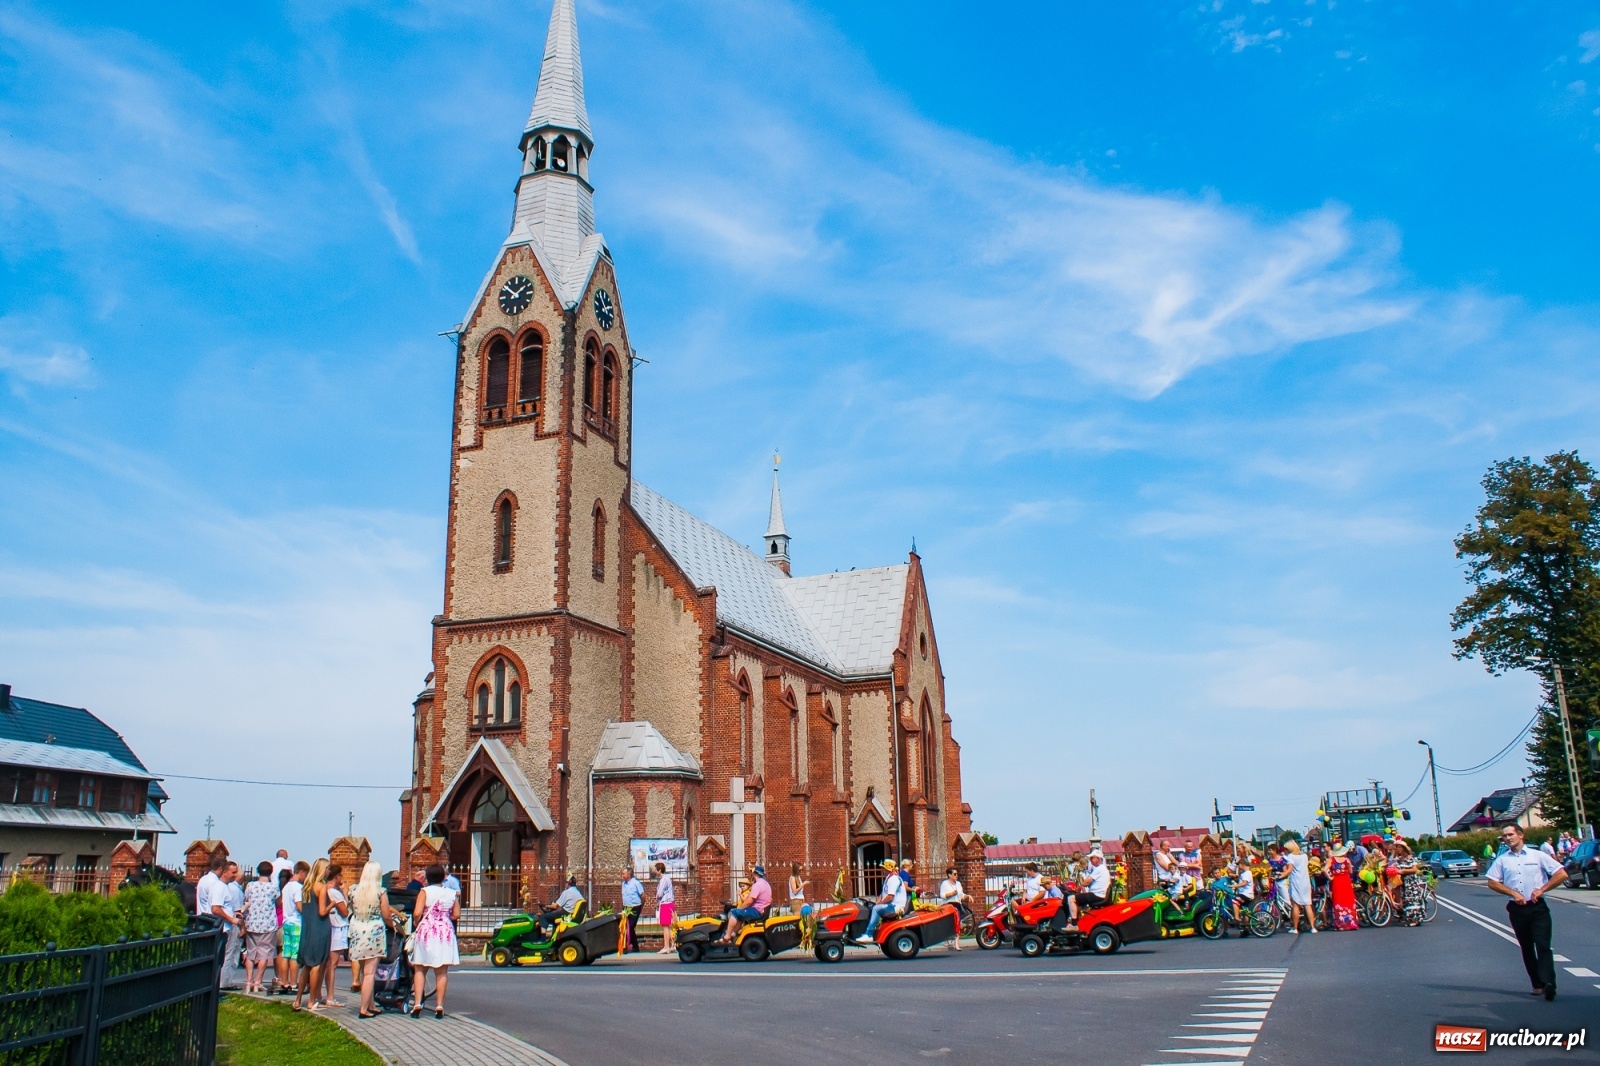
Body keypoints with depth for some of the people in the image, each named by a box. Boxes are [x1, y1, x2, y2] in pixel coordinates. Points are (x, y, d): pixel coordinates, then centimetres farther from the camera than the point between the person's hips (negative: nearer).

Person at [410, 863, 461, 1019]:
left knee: (420, 970, 9)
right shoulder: (452, 894, 4)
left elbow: (417, 913, -13)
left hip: (426, 931, -2)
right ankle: (439, 1006, 4)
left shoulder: (425, 892, -5)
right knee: (442, 972, 5)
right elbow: (456, 915, 4)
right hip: (445, 932, 2)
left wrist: (417, 924, 6)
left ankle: (417, 1004, 1)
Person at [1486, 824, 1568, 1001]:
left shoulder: (1538, 856, 3)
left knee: (1543, 945, -13)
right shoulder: (1502, 859, 7)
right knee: (1526, 948, 7)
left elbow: (1561, 874, 1)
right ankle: (1537, 984, 12)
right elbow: (1492, 882, 5)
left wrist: (1541, 889, -6)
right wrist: (1513, 893, -8)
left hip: (1538, 907, -3)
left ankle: (1548, 983, -22)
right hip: (1517, 908, 3)